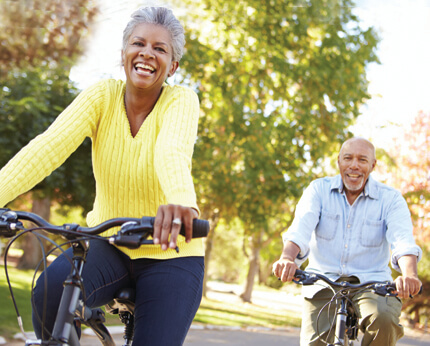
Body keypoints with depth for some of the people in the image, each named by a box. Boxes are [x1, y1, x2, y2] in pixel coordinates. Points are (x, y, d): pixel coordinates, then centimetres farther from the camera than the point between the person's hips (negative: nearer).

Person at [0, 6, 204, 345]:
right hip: (109, 244, 1)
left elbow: (173, 152, -35)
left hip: (168, 255, -1)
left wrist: (182, 202, -59)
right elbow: (49, 145, -23)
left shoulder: (181, 100, -13)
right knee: (52, 289, -28)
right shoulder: (102, 96, -7)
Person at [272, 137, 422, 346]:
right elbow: (301, 227, -15)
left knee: (384, 318, -32)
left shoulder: (390, 198, 0)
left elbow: (402, 240, -17)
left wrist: (409, 274, -39)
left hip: (370, 282, -1)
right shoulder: (319, 189, 3)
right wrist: (287, 258, -37)